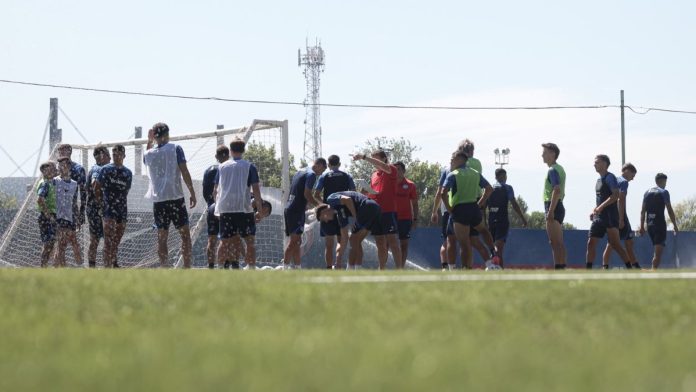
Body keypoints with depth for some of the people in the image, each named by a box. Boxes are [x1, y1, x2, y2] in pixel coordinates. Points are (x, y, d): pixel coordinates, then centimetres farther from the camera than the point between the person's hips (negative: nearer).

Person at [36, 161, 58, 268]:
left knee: (51, 243, 11)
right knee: (48, 243, -10)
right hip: (46, 218, -10)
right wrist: (47, 214, -25)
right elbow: (40, 200, -28)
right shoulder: (45, 184, -14)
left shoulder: (51, 183, 16)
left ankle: (45, 266, 16)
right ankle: (43, 267, -10)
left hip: (51, 217, 10)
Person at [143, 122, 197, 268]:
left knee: (162, 237, 4)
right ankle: (187, 268, -5)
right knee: (185, 234, 2)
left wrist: (149, 141, 28)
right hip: (175, 196, -3)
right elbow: (184, 171, -7)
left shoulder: (148, 154, 9)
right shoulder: (175, 149, -2)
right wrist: (192, 193, -3)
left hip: (158, 199, 3)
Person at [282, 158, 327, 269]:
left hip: (289, 209, 10)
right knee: (295, 240, -11)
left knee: (296, 241, 13)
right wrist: (319, 205, -6)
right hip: (297, 211, -10)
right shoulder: (311, 174, -9)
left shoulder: (300, 172, 20)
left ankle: (297, 266, 15)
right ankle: (286, 266, -16)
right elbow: (307, 194, -16)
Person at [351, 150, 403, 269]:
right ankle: (382, 270, 11)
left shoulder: (391, 170, -2)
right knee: (380, 243, 8)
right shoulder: (373, 175, 18)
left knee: (392, 241, -10)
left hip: (389, 211, -7)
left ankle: (399, 269, -11)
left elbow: (383, 166, -23)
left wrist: (364, 157, -27)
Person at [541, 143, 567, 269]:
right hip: (559, 207, 10)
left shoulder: (553, 170, -12)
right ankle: (561, 268, 10)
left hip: (553, 207, -10)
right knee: (559, 243, 10)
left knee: (555, 242, -13)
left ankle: (558, 267, -17)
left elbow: (556, 190, -24)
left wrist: (550, 211, -27)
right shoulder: (559, 169, 19)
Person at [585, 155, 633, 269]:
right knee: (591, 243, 3)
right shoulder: (599, 180, 18)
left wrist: (601, 207, -23)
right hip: (599, 217, 9)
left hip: (610, 216, -9)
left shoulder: (609, 177, -9)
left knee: (615, 244, -11)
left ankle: (630, 269, -7)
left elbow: (615, 195, -20)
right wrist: (594, 211, 13)